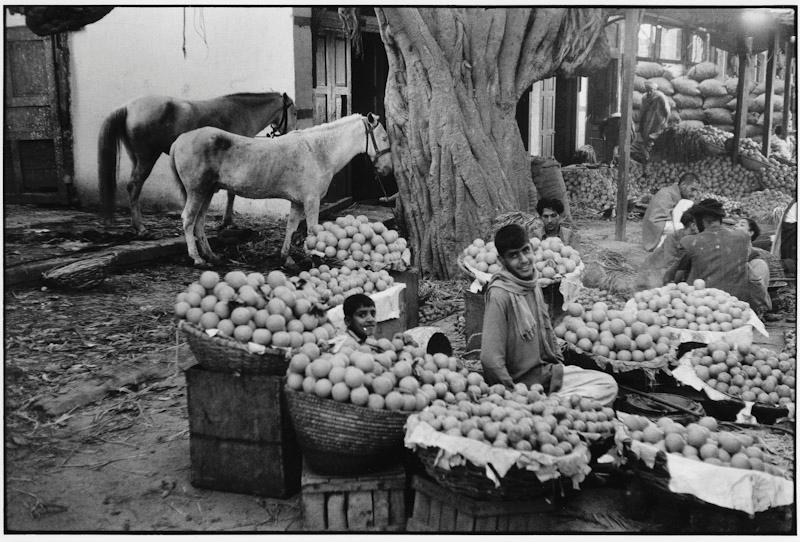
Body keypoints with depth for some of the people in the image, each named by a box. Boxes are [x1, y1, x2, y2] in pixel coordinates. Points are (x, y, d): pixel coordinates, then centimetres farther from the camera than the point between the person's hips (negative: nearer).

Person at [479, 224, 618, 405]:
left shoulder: (533, 284, 5)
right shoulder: (500, 294, -22)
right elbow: (491, 359, -24)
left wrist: (559, 365, 11)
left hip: (546, 371, 8)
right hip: (522, 382, -8)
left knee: (608, 385, 1)